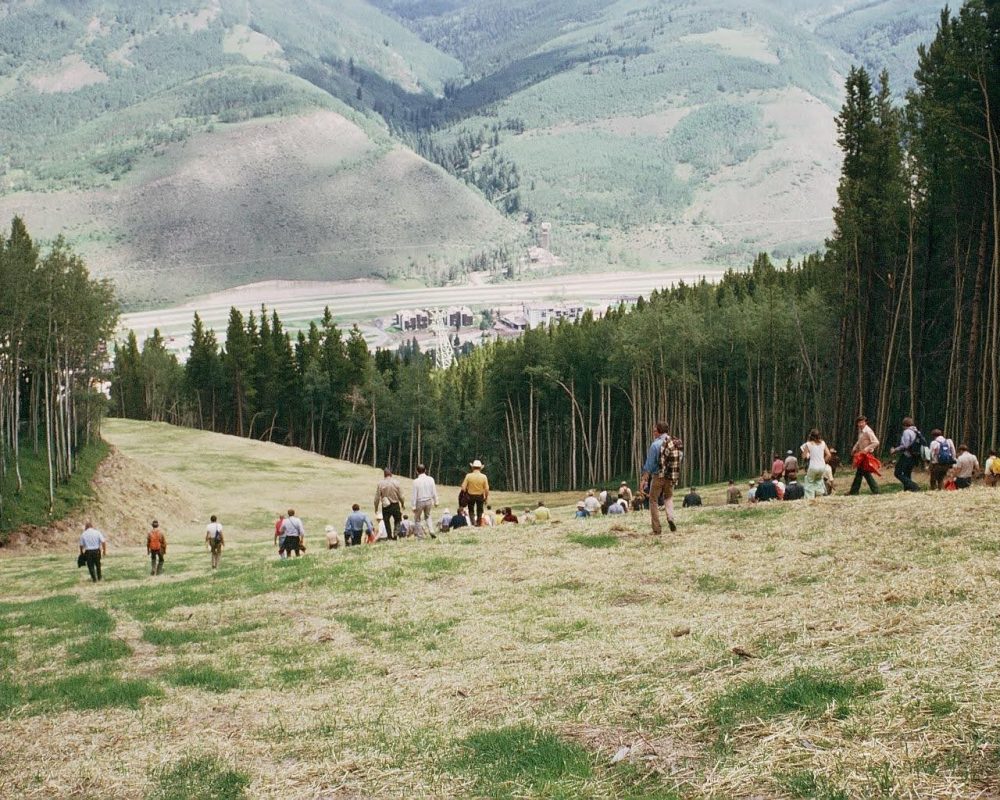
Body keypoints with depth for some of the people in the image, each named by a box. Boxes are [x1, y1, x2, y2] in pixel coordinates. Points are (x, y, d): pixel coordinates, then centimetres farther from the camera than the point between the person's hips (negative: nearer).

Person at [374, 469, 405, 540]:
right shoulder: (396, 482, -7)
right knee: (398, 520, 18)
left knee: (386, 521, 15)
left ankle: (389, 536, 14)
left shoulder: (380, 483, -8)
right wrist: (403, 504, 15)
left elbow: (377, 497, -4)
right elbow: (401, 496, -1)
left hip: (385, 506, 0)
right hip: (395, 504, 0)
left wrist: (376, 507, 7)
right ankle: (395, 533, -1)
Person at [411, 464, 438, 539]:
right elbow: (434, 491, 0)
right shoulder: (430, 479, -5)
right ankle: (431, 531, 8)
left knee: (417, 518, 15)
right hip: (429, 501, 4)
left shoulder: (416, 481, -14)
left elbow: (415, 494, -11)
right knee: (427, 516, 26)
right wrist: (436, 502, 11)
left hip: (420, 502, -4)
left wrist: (414, 506, -5)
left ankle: (420, 535, 15)